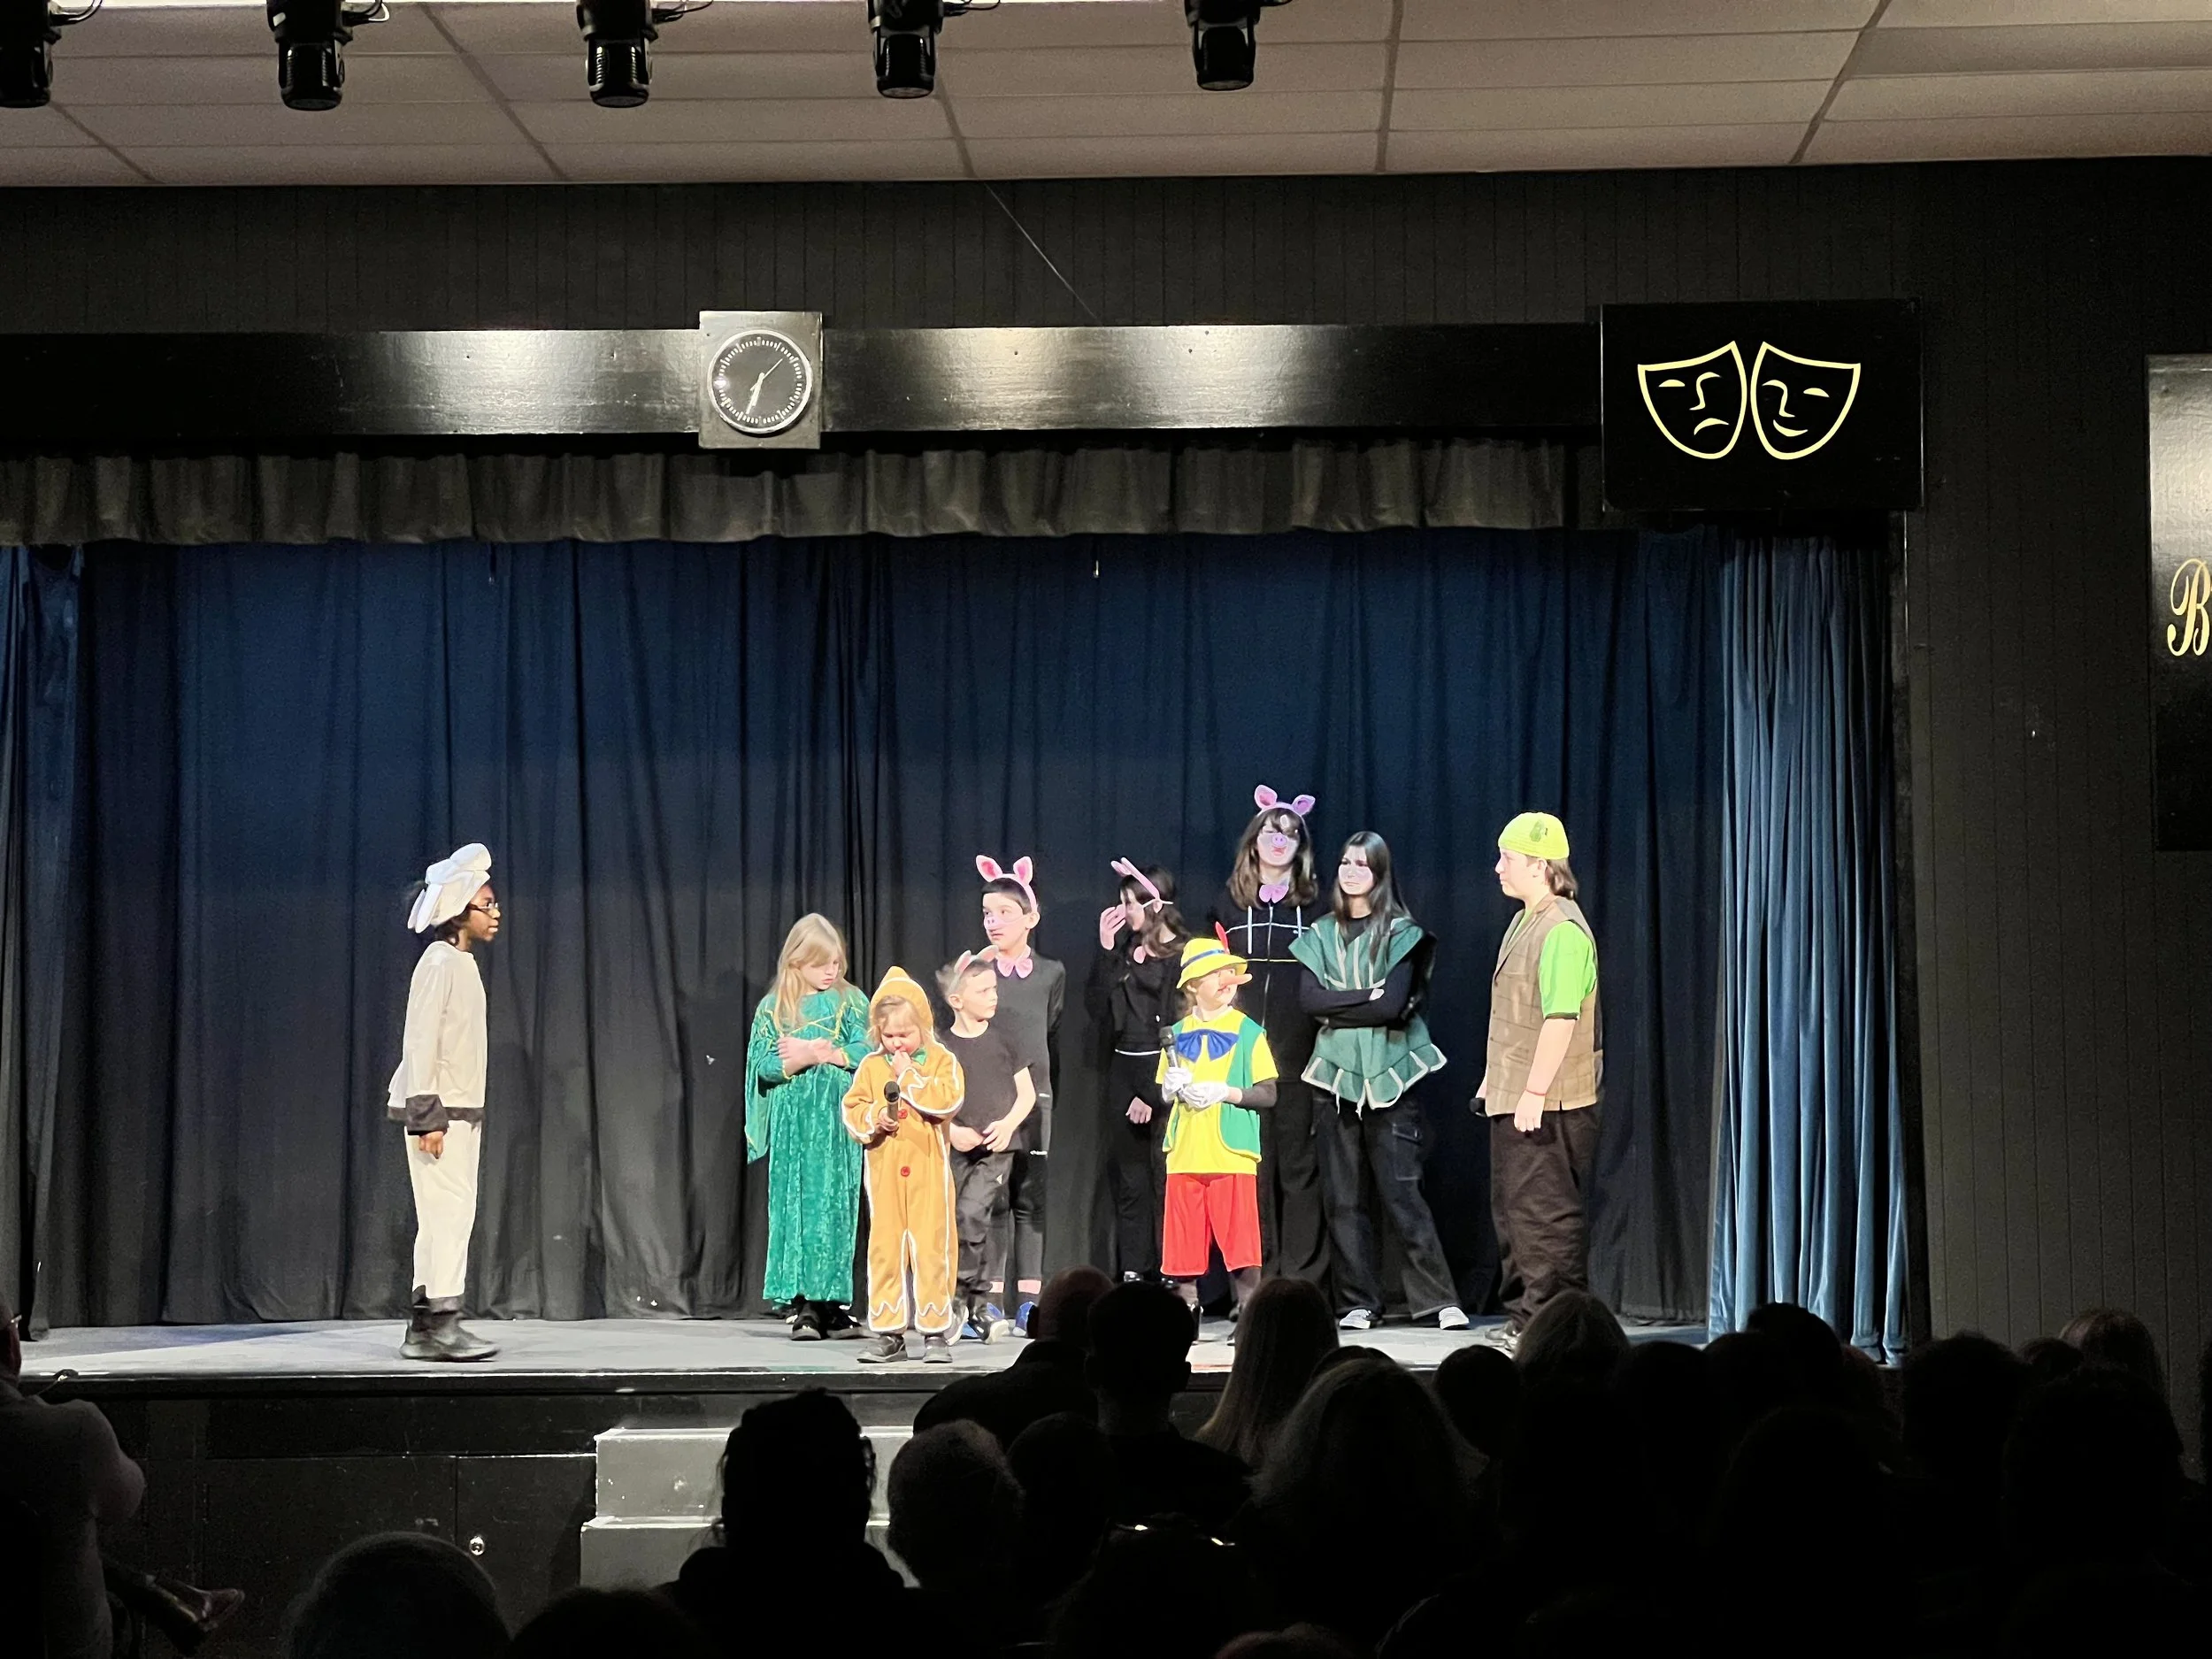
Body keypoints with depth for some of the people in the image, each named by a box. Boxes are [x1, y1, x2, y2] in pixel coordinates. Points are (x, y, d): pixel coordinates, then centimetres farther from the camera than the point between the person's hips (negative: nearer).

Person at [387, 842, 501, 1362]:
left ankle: (424, 1328, 12)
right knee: (450, 1213, -12)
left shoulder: (462, 964, 15)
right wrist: (427, 1117, -20)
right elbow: (419, 1044, -17)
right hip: (438, 1111, -10)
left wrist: (455, 1114, 19)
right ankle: (442, 1324, -13)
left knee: (444, 1220, 9)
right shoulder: (439, 964, -13)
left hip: (460, 1110, 10)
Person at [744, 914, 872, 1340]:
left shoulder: (849, 1000, 7)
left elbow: (867, 1051, -3)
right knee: (793, 1206, -3)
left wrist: (823, 1054, -9)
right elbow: (763, 1065, 2)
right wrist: (797, 1061, -13)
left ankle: (819, 1304, -4)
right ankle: (805, 1300, -2)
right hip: (791, 1122, 1)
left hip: (837, 1121, -1)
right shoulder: (773, 1008, 8)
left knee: (830, 1206, -5)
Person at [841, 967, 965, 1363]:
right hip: (883, 1171, 3)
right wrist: (873, 1119, -11)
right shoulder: (871, 1065, 8)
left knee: (931, 1246, -2)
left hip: (927, 1170, -3)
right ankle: (888, 1334, 10)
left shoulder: (941, 1061, 0)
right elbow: (852, 1108, 8)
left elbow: (947, 1101, -16)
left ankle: (935, 1331, 6)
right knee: (883, 1248, 3)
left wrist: (909, 1076, -14)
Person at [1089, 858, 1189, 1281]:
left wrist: (1151, 1094, -12)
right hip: (1123, 1070, 7)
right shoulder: (1125, 950, 12)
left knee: (1164, 1176, -5)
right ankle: (1132, 1274, 12)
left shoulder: (1183, 955, -8)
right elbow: (1100, 1012, 5)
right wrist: (1106, 949, -1)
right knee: (1126, 1175, 7)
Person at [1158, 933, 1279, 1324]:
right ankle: (1186, 1317, 16)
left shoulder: (1247, 1031, 1)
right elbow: (1163, 1094, 18)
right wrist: (1173, 1089, -5)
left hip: (1232, 1155, -3)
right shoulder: (1178, 1034, 12)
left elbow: (1268, 1094, -2)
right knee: (1184, 1245, 6)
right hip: (1185, 1156, 3)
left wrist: (1226, 1092, -15)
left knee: (1241, 1245, -6)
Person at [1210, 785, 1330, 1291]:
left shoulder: (1315, 903, 8)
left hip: (1298, 1054, -1)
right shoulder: (1229, 900, 13)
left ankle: (1304, 1282, 0)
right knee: (1252, 1166, 0)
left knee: (1299, 1163, -2)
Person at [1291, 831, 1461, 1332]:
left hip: (1388, 1078, -3)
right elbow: (1308, 999, -3)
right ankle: (1358, 1303, 7)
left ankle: (1438, 1300, -4)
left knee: (1402, 1193, -8)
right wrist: (1367, 999, -10)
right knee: (1343, 1197, 2)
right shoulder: (1321, 935, 11)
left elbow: (1394, 1006, -11)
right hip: (1334, 1075, 3)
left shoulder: (1401, 934, 1)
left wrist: (1337, 1007, -7)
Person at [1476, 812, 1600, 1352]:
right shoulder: (1524, 922, 16)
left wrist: (1535, 1092, -25)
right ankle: (1524, 1316, 23)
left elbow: (1561, 1018, -24)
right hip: (1513, 1098, 11)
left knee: (1547, 1212, -7)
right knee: (1514, 1209, 15)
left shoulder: (1562, 930, -17)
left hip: (1549, 1104, -11)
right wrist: (1494, 1080, 23)